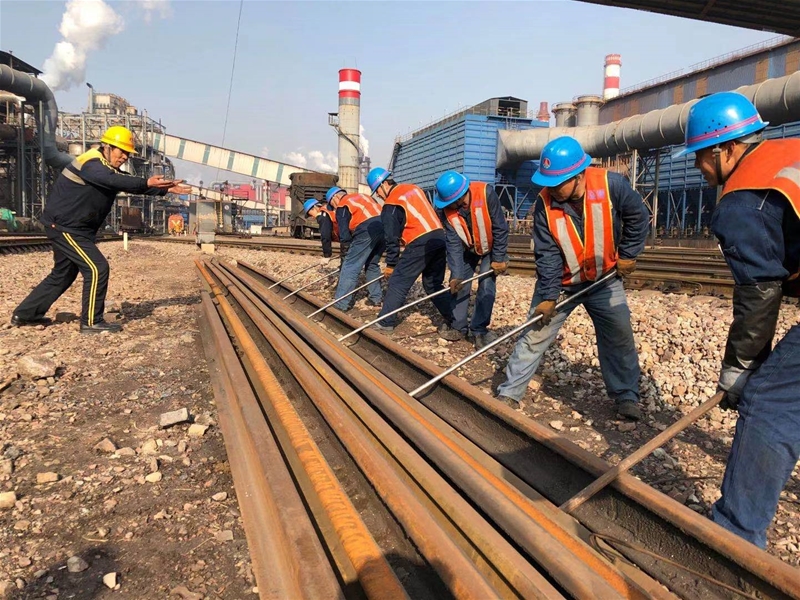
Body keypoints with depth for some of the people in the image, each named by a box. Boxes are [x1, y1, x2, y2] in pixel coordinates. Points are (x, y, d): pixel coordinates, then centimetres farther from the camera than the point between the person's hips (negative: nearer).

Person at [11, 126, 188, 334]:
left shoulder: (109, 169, 12)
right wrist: (147, 183, -47)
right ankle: (91, 322, -5)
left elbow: (128, 183, 6)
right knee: (97, 268, -13)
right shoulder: (91, 164, -19)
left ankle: (25, 313, 31)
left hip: (73, 229, 11)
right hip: (64, 226, -11)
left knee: (63, 273, 20)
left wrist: (165, 189, -5)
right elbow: (115, 181, -37)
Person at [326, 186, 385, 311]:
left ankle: (341, 303, -4)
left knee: (350, 266, -3)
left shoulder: (342, 206, 10)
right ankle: (376, 298, 25)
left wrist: (344, 252, 11)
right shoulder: (363, 197, 33)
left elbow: (344, 232, 2)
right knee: (372, 264, 23)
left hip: (368, 230, -8)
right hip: (384, 227, 8)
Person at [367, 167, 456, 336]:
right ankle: (454, 321, 15)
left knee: (398, 283, 1)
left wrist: (391, 264, 7)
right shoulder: (414, 188, 19)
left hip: (420, 243, -8)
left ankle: (385, 323, 4)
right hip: (439, 238, 8)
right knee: (433, 284, 17)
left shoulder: (391, 205, -4)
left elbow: (392, 238, -3)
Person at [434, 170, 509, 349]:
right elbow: (453, 243, -22)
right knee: (458, 284, 1)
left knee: (487, 286, -10)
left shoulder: (485, 193, -35)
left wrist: (498, 258, -21)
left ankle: (479, 329, 0)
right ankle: (458, 326, 15)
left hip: (489, 247, -3)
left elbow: (500, 228, -25)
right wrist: (456, 274, -27)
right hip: (467, 248, 3)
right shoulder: (446, 209, -24)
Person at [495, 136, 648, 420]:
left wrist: (627, 254, -4)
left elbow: (637, 216, -5)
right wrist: (548, 296, -19)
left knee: (620, 338, 6)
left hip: (604, 280, 1)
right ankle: (509, 393, 9)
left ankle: (626, 396, 24)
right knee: (534, 336, -1)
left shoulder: (611, 185, -22)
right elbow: (547, 254, -17)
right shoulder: (545, 203, -20)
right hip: (561, 282, 0)